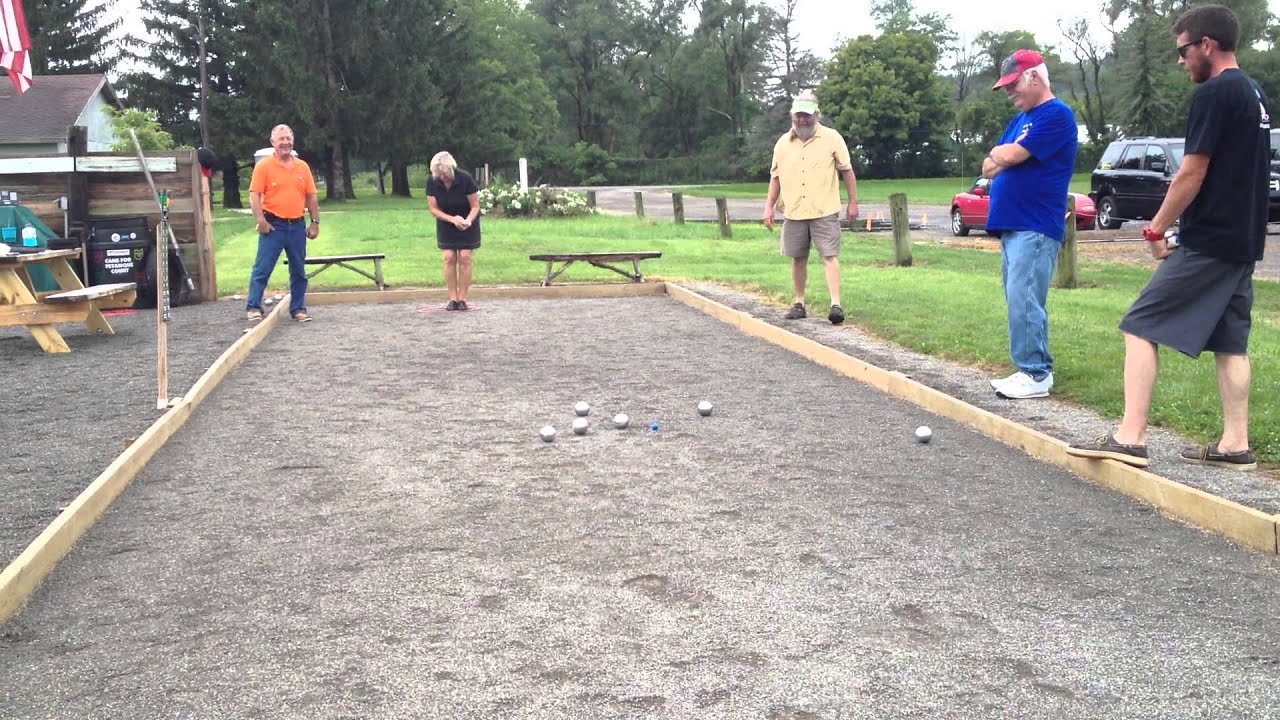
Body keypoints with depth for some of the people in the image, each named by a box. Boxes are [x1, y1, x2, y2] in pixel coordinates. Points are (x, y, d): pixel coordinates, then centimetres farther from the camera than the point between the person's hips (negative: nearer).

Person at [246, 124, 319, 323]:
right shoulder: (263, 165, -3)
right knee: (262, 268, -4)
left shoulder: (302, 166, 9)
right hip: (273, 225, -4)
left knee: (299, 270, 9)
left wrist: (315, 222, 6)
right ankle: (254, 307, 0)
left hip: (297, 226, 4)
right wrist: (261, 220, -17)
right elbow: (254, 195, -8)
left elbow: (311, 197, 12)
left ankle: (298, 309, 18)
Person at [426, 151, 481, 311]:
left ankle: (462, 299, -1)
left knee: (464, 258, -7)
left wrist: (468, 221, -36)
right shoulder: (432, 182, -19)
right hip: (446, 224, 2)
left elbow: (475, 206, -17)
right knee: (449, 258, -5)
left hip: (467, 223, -2)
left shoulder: (465, 179, -26)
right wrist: (453, 219, -28)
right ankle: (452, 298, 0)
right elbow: (434, 209, -13)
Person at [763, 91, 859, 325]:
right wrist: (769, 206, 8)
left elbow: (847, 171, 3)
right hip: (793, 212, 3)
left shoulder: (832, 138, -1)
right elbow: (775, 177, 13)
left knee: (830, 256, -9)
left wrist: (853, 202, 2)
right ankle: (799, 303, 20)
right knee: (798, 258, 10)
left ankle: (836, 304, -14)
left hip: (825, 211, -3)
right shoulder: (783, 143, 8)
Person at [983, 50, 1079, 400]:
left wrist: (1000, 153, 5)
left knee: (1024, 301, -13)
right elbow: (990, 167, 16)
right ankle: (1030, 370, 15)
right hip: (1010, 226, 9)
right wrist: (1005, 156, -5)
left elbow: (1011, 155, -17)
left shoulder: (1056, 114, -8)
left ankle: (1036, 374, -8)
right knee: (1021, 301, 10)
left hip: (1034, 227, -9)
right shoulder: (1020, 119, 20)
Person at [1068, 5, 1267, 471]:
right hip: (1243, 241, 9)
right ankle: (1235, 445, 12)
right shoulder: (1254, 95, 15)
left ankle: (1130, 439, -11)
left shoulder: (1213, 94, -13)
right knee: (1230, 341, 11)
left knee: (1141, 327, -7)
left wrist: (1156, 230, -5)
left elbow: (1192, 174, -16)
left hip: (1207, 241, -9)